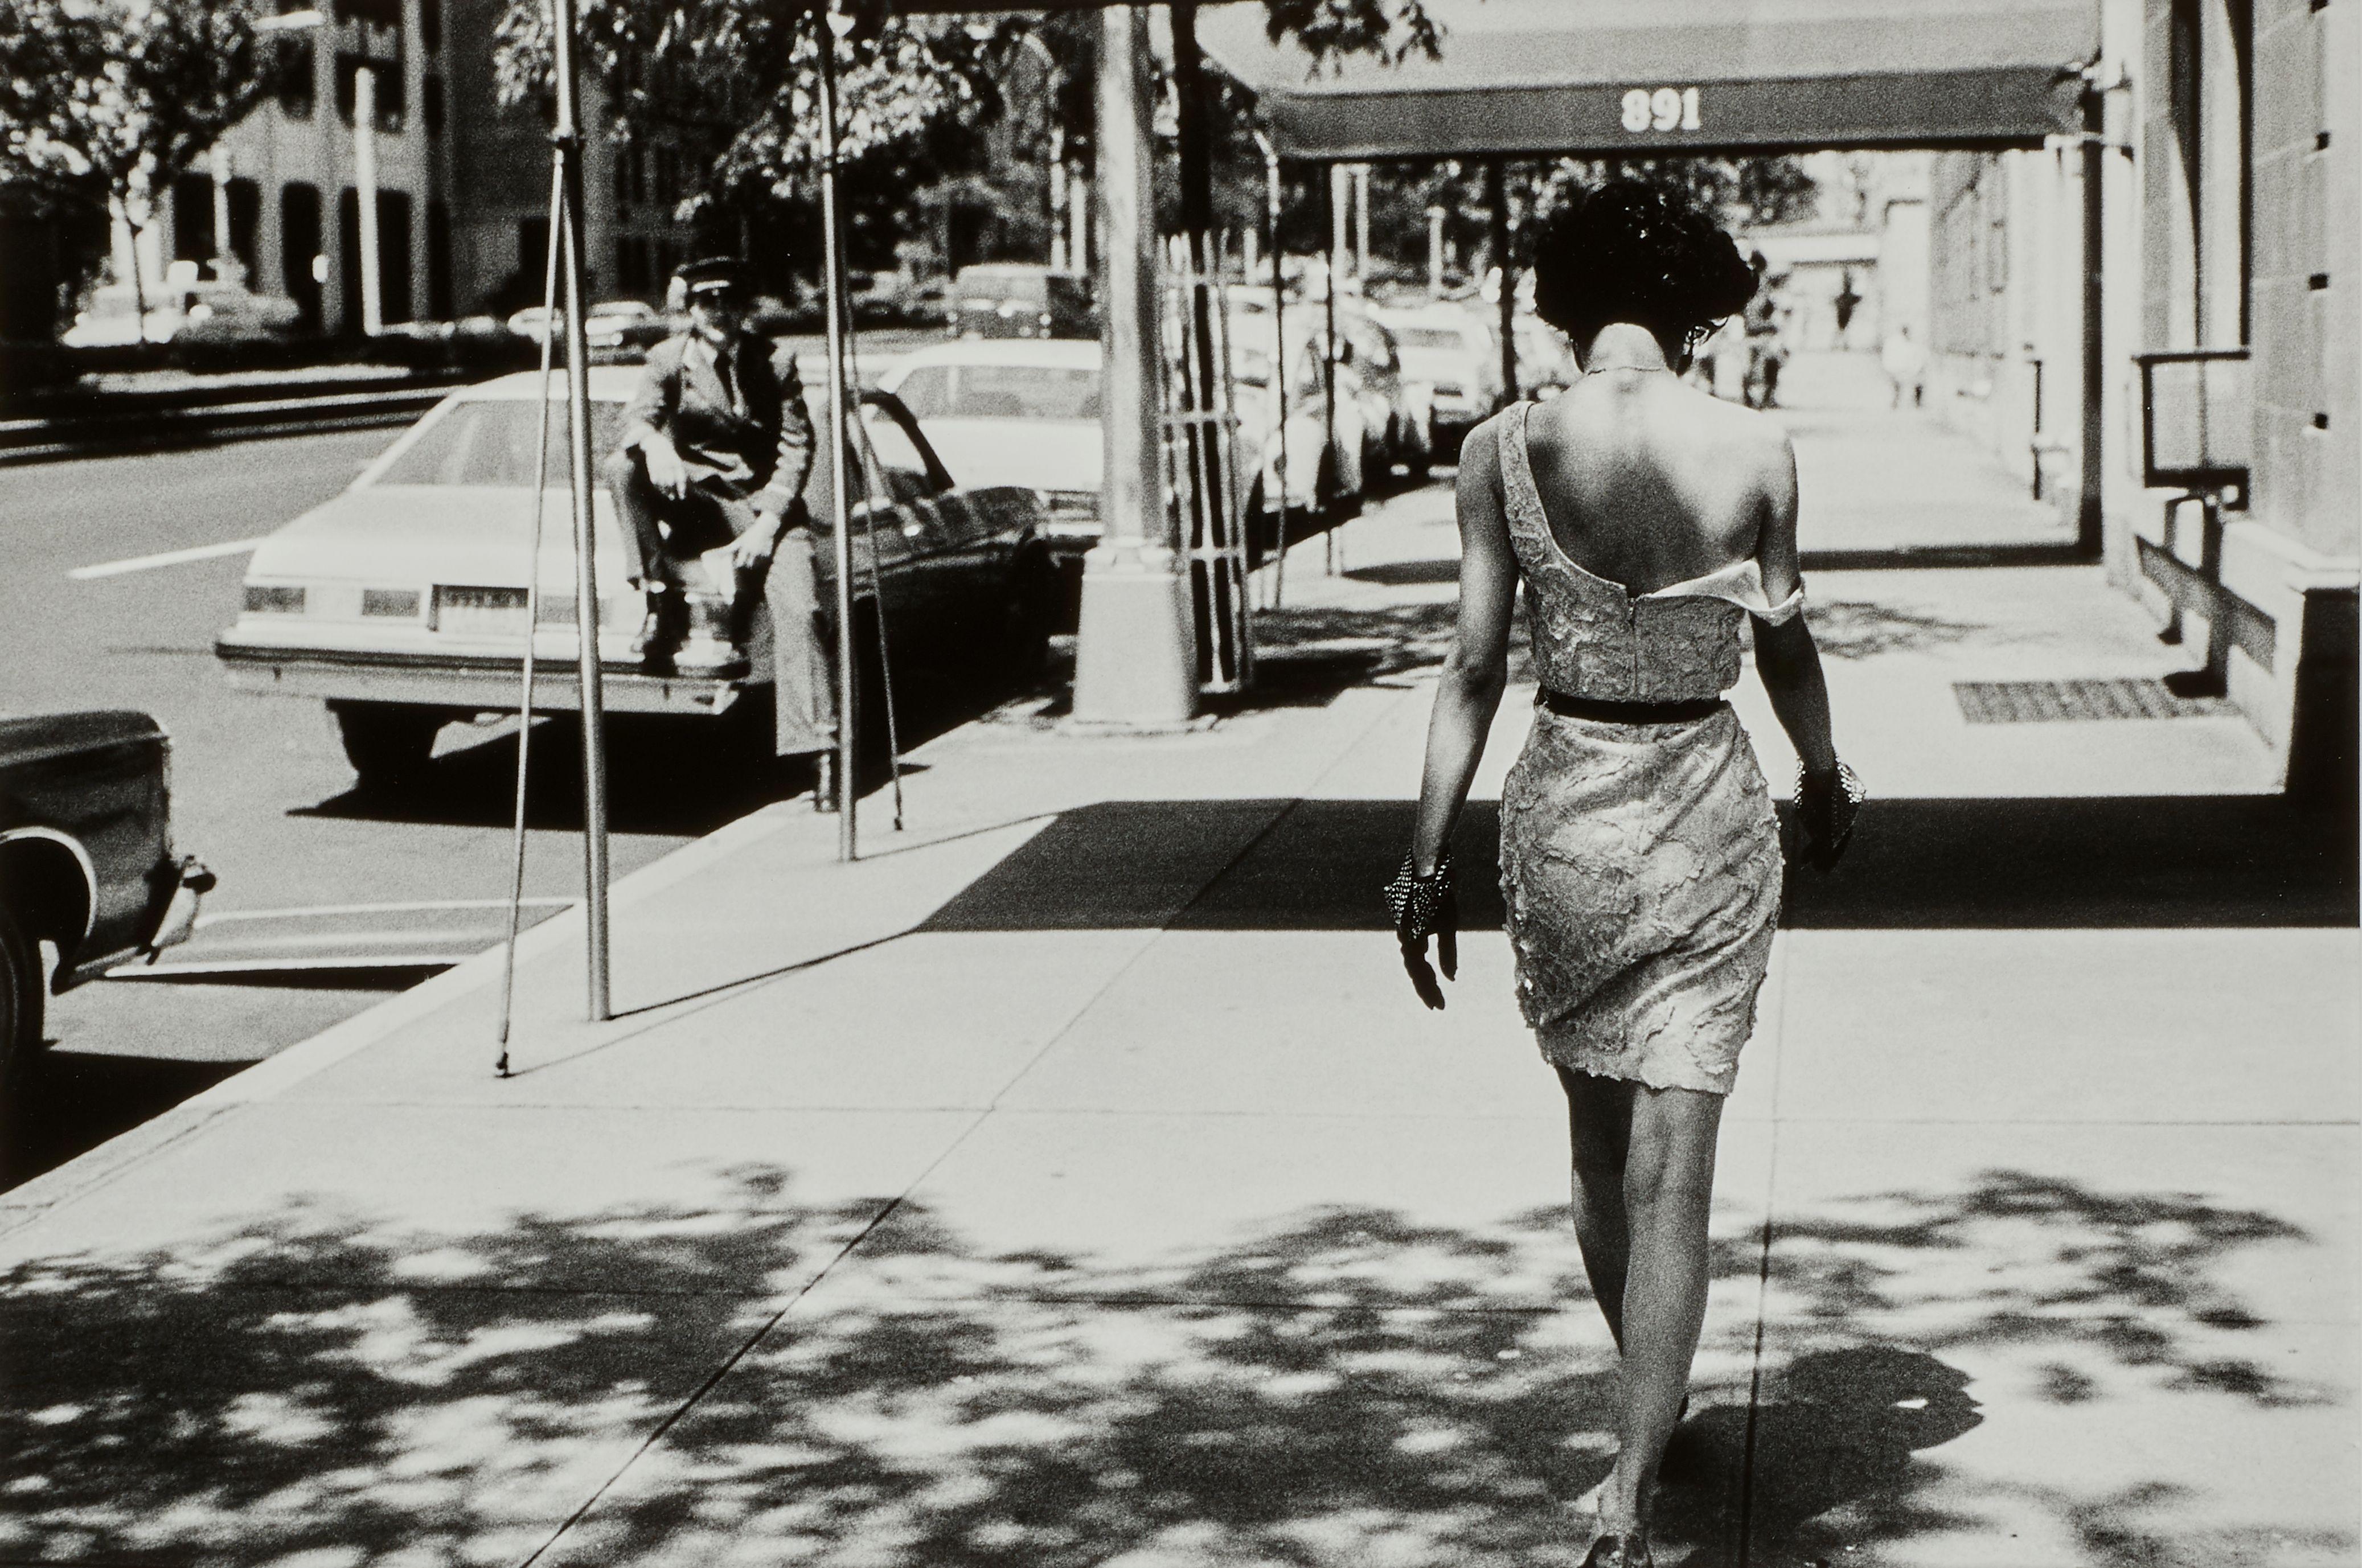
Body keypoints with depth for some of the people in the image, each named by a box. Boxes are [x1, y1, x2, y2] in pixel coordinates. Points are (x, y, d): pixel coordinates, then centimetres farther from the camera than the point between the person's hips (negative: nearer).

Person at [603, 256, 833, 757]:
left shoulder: (774, 365, 2)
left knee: (797, 606, -21)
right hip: (695, 497, 1)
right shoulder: (670, 358, 1)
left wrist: (768, 522, -14)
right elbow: (638, 414, -15)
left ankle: (814, 741, -23)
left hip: (763, 501, -1)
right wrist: (655, 444, -41)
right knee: (623, 469, -26)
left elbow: (796, 447, -1)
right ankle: (666, 607, -22)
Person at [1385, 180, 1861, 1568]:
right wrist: (1827, 782, 23)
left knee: (1600, 1151, 21)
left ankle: (1653, 1412, 40)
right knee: (1673, 1175, 1)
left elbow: (1477, 669, -8)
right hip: (1708, 814, -1)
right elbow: (1787, 648, 5)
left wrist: (1429, 858, -1)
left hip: (1564, 811, 1)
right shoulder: (1756, 451, -8)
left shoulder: (1503, 450, -8)